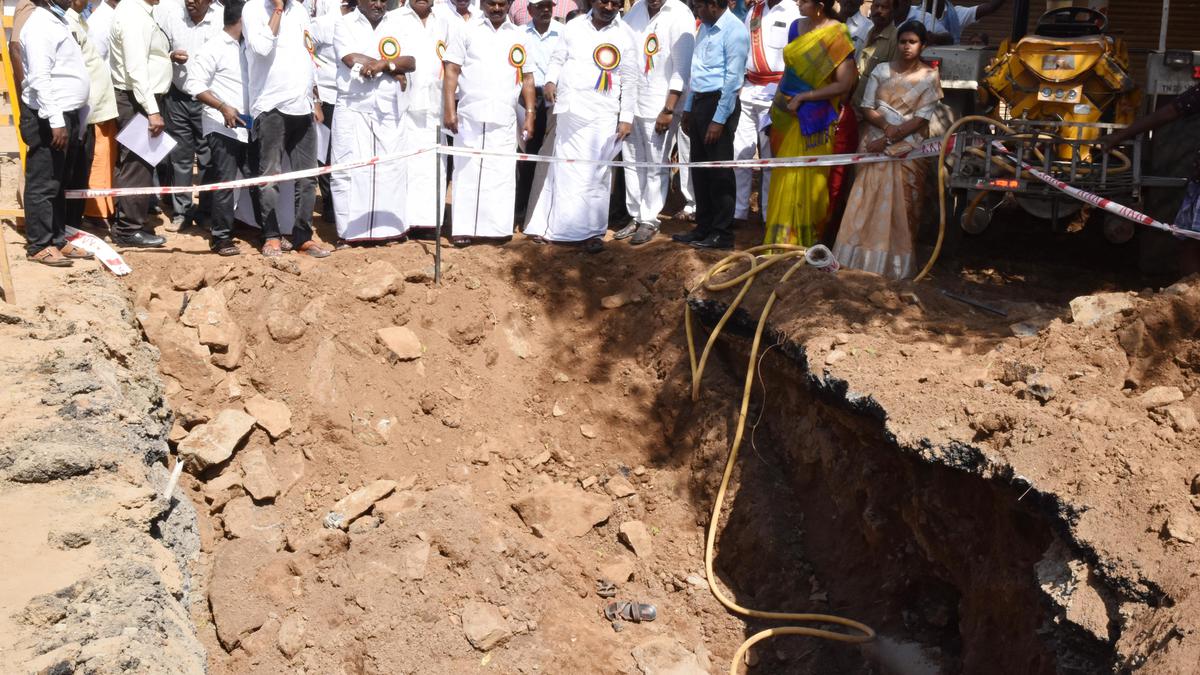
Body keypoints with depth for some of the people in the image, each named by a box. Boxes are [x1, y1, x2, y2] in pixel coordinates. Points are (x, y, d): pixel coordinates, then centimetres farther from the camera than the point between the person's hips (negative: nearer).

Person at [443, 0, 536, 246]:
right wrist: (449, 109, -8)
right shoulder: (467, 31, 6)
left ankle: (499, 227, 8)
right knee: (467, 171, 1)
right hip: (470, 116, -2)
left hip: (505, 119, 2)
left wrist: (530, 114, 6)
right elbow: (452, 71, 1)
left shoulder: (519, 36, 13)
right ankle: (463, 228, 4)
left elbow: (526, 77, 14)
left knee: (503, 174, 2)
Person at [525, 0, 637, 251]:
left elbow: (630, 79, 2)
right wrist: (550, 80, -7)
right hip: (569, 110, 2)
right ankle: (556, 226, 13)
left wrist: (626, 117, -3)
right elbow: (558, 59, 14)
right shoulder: (574, 27, 9)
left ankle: (591, 231, 4)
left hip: (602, 115, -2)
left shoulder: (625, 35, 3)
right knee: (564, 169, 6)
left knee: (595, 173, -3)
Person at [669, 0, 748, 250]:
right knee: (699, 169, 13)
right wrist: (688, 108, 17)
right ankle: (704, 227, 23)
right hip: (699, 101, 9)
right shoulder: (705, 27, 13)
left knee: (719, 171, -2)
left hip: (720, 102, -8)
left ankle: (722, 233, 7)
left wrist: (719, 119, -19)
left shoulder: (734, 30, -13)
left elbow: (732, 78, -17)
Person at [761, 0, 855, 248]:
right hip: (786, 114, 6)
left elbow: (844, 84, -15)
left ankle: (804, 239, 13)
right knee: (786, 176, 9)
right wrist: (777, 103, 8)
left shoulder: (837, 36, -12)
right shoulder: (797, 26, 6)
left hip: (812, 119, -5)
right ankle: (782, 239, 18)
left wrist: (803, 97, -15)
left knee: (805, 177, 1)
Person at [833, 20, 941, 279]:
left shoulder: (929, 78, 1)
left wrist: (889, 139, -15)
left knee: (899, 207, -3)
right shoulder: (881, 70, 8)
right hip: (875, 145, 2)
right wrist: (886, 126, -15)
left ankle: (895, 264, 4)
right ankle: (861, 259, 2)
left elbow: (921, 119, -7)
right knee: (867, 203, -3)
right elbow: (866, 109, 3)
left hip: (907, 149, -2)